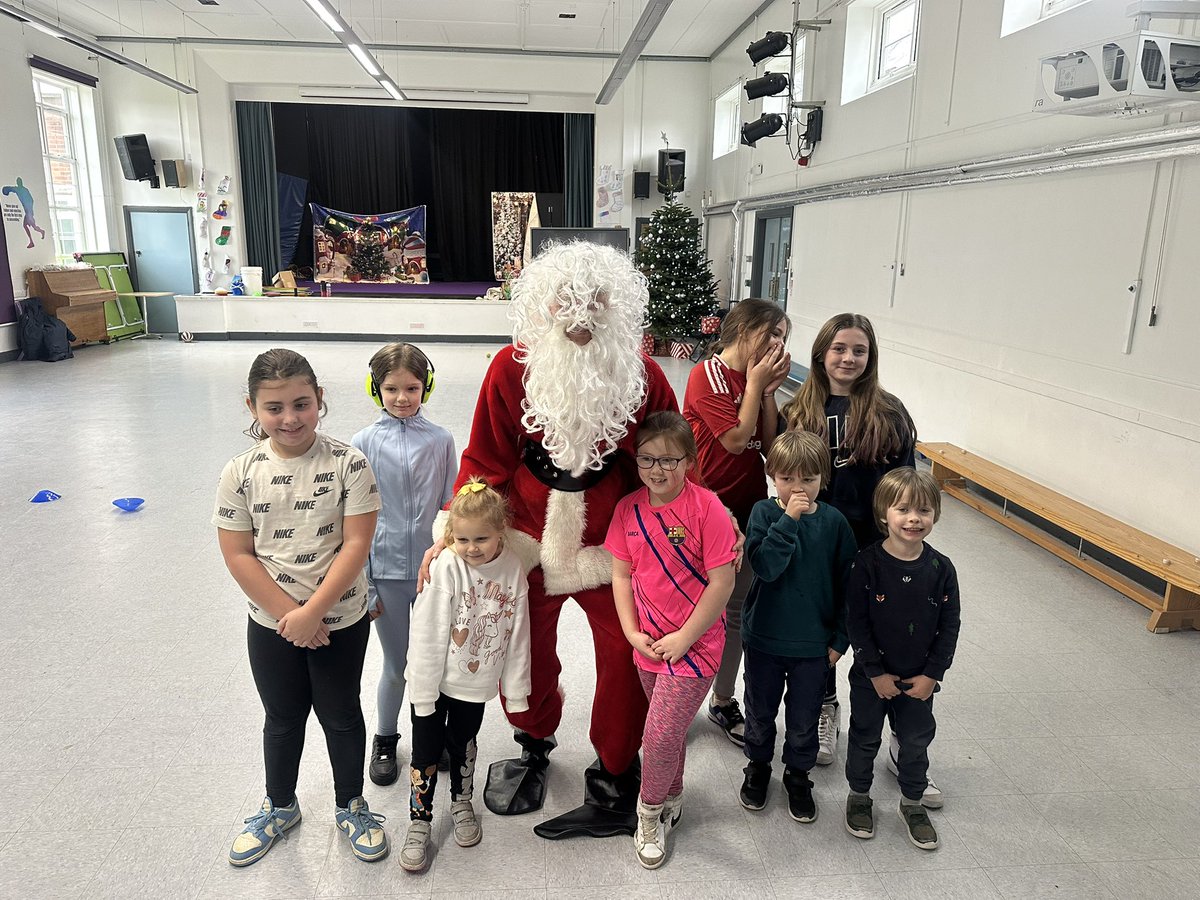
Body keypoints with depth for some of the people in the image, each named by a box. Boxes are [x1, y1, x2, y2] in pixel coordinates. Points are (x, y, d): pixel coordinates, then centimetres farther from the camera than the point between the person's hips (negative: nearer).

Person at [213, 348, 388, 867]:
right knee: (282, 718, 22)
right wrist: (288, 613, -14)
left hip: (341, 620, -2)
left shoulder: (348, 464, -16)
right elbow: (238, 555, -9)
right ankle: (280, 807, 47)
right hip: (270, 623, 2)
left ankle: (351, 807, 41)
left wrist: (311, 613, -19)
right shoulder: (240, 473, -10)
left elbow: (355, 545, -17)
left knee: (341, 716, 17)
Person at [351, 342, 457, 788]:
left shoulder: (440, 441, -2)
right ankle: (385, 741, 36)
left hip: (434, 568, 1)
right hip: (387, 571, -1)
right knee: (396, 666, 11)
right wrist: (362, 583, -3)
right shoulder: (364, 443, -5)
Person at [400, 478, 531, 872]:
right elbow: (425, 636, -17)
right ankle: (419, 821, 30)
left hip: (475, 683, 3)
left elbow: (518, 635, -4)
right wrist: (423, 693, -13)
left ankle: (461, 803, 47)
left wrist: (516, 691, 1)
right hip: (434, 681, -3)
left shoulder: (512, 569, -12)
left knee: (464, 747, 22)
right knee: (426, 752, 8)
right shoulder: (445, 568, -23)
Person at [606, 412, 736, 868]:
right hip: (649, 642, 5)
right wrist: (632, 631, -5)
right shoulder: (628, 509, -3)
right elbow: (621, 574, 4)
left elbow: (721, 582, -16)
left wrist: (684, 638, -14)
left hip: (695, 642, -4)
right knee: (668, 728, 21)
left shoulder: (706, 508, -17)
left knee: (661, 733, -3)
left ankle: (650, 812, 25)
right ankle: (672, 798, 46)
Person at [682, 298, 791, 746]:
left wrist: (768, 390, -6)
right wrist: (756, 384, -13)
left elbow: (770, 445, 3)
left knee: (737, 612, 16)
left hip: (748, 511, 7)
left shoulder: (760, 377, 8)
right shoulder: (707, 376, -14)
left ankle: (724, 700, 33)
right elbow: (735, 439, -20)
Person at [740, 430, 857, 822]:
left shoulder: (833, 521, -8)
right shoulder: (764, 513, -12)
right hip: (764, 638, 0)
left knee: (804, 718, 16)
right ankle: (758, 765, 43)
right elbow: (764, 566, -26)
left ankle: (798, 775, 40)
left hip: (814, 643, 1)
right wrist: (788, 519, -32)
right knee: (760, 712, 18)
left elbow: (848, 584, -1)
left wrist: (840, 638, 0)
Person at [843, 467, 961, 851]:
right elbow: (856, 622, -15)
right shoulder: (868, 563, -19)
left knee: (916, 740, 18)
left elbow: (950, 626, -4)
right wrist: (875, 672, -14)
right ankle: (859, 796, 39)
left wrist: (932, 674, -7)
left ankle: (912, 803, 41)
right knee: (865, 738, 16)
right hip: (871, 675, -2)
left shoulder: (940, 568, -11)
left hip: (919, 679, 2)